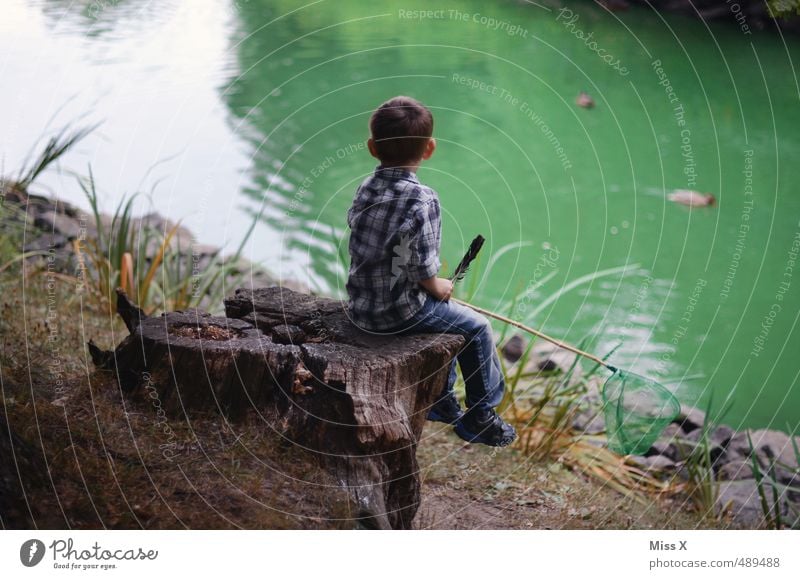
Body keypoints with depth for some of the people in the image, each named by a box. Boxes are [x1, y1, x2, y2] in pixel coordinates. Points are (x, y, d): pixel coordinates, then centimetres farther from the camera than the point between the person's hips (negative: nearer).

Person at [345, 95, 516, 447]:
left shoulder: (364, 190, 0)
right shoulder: (422, 200, -22)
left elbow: (365, 248, 9)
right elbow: (422, 272, -23)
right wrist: (440, 287, 0)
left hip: (360, 309, 8)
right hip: (399, 312, -8)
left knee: (445, 314, 31)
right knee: (476, 327, 10)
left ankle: (442, 400, 42)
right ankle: (481, 416, 22)